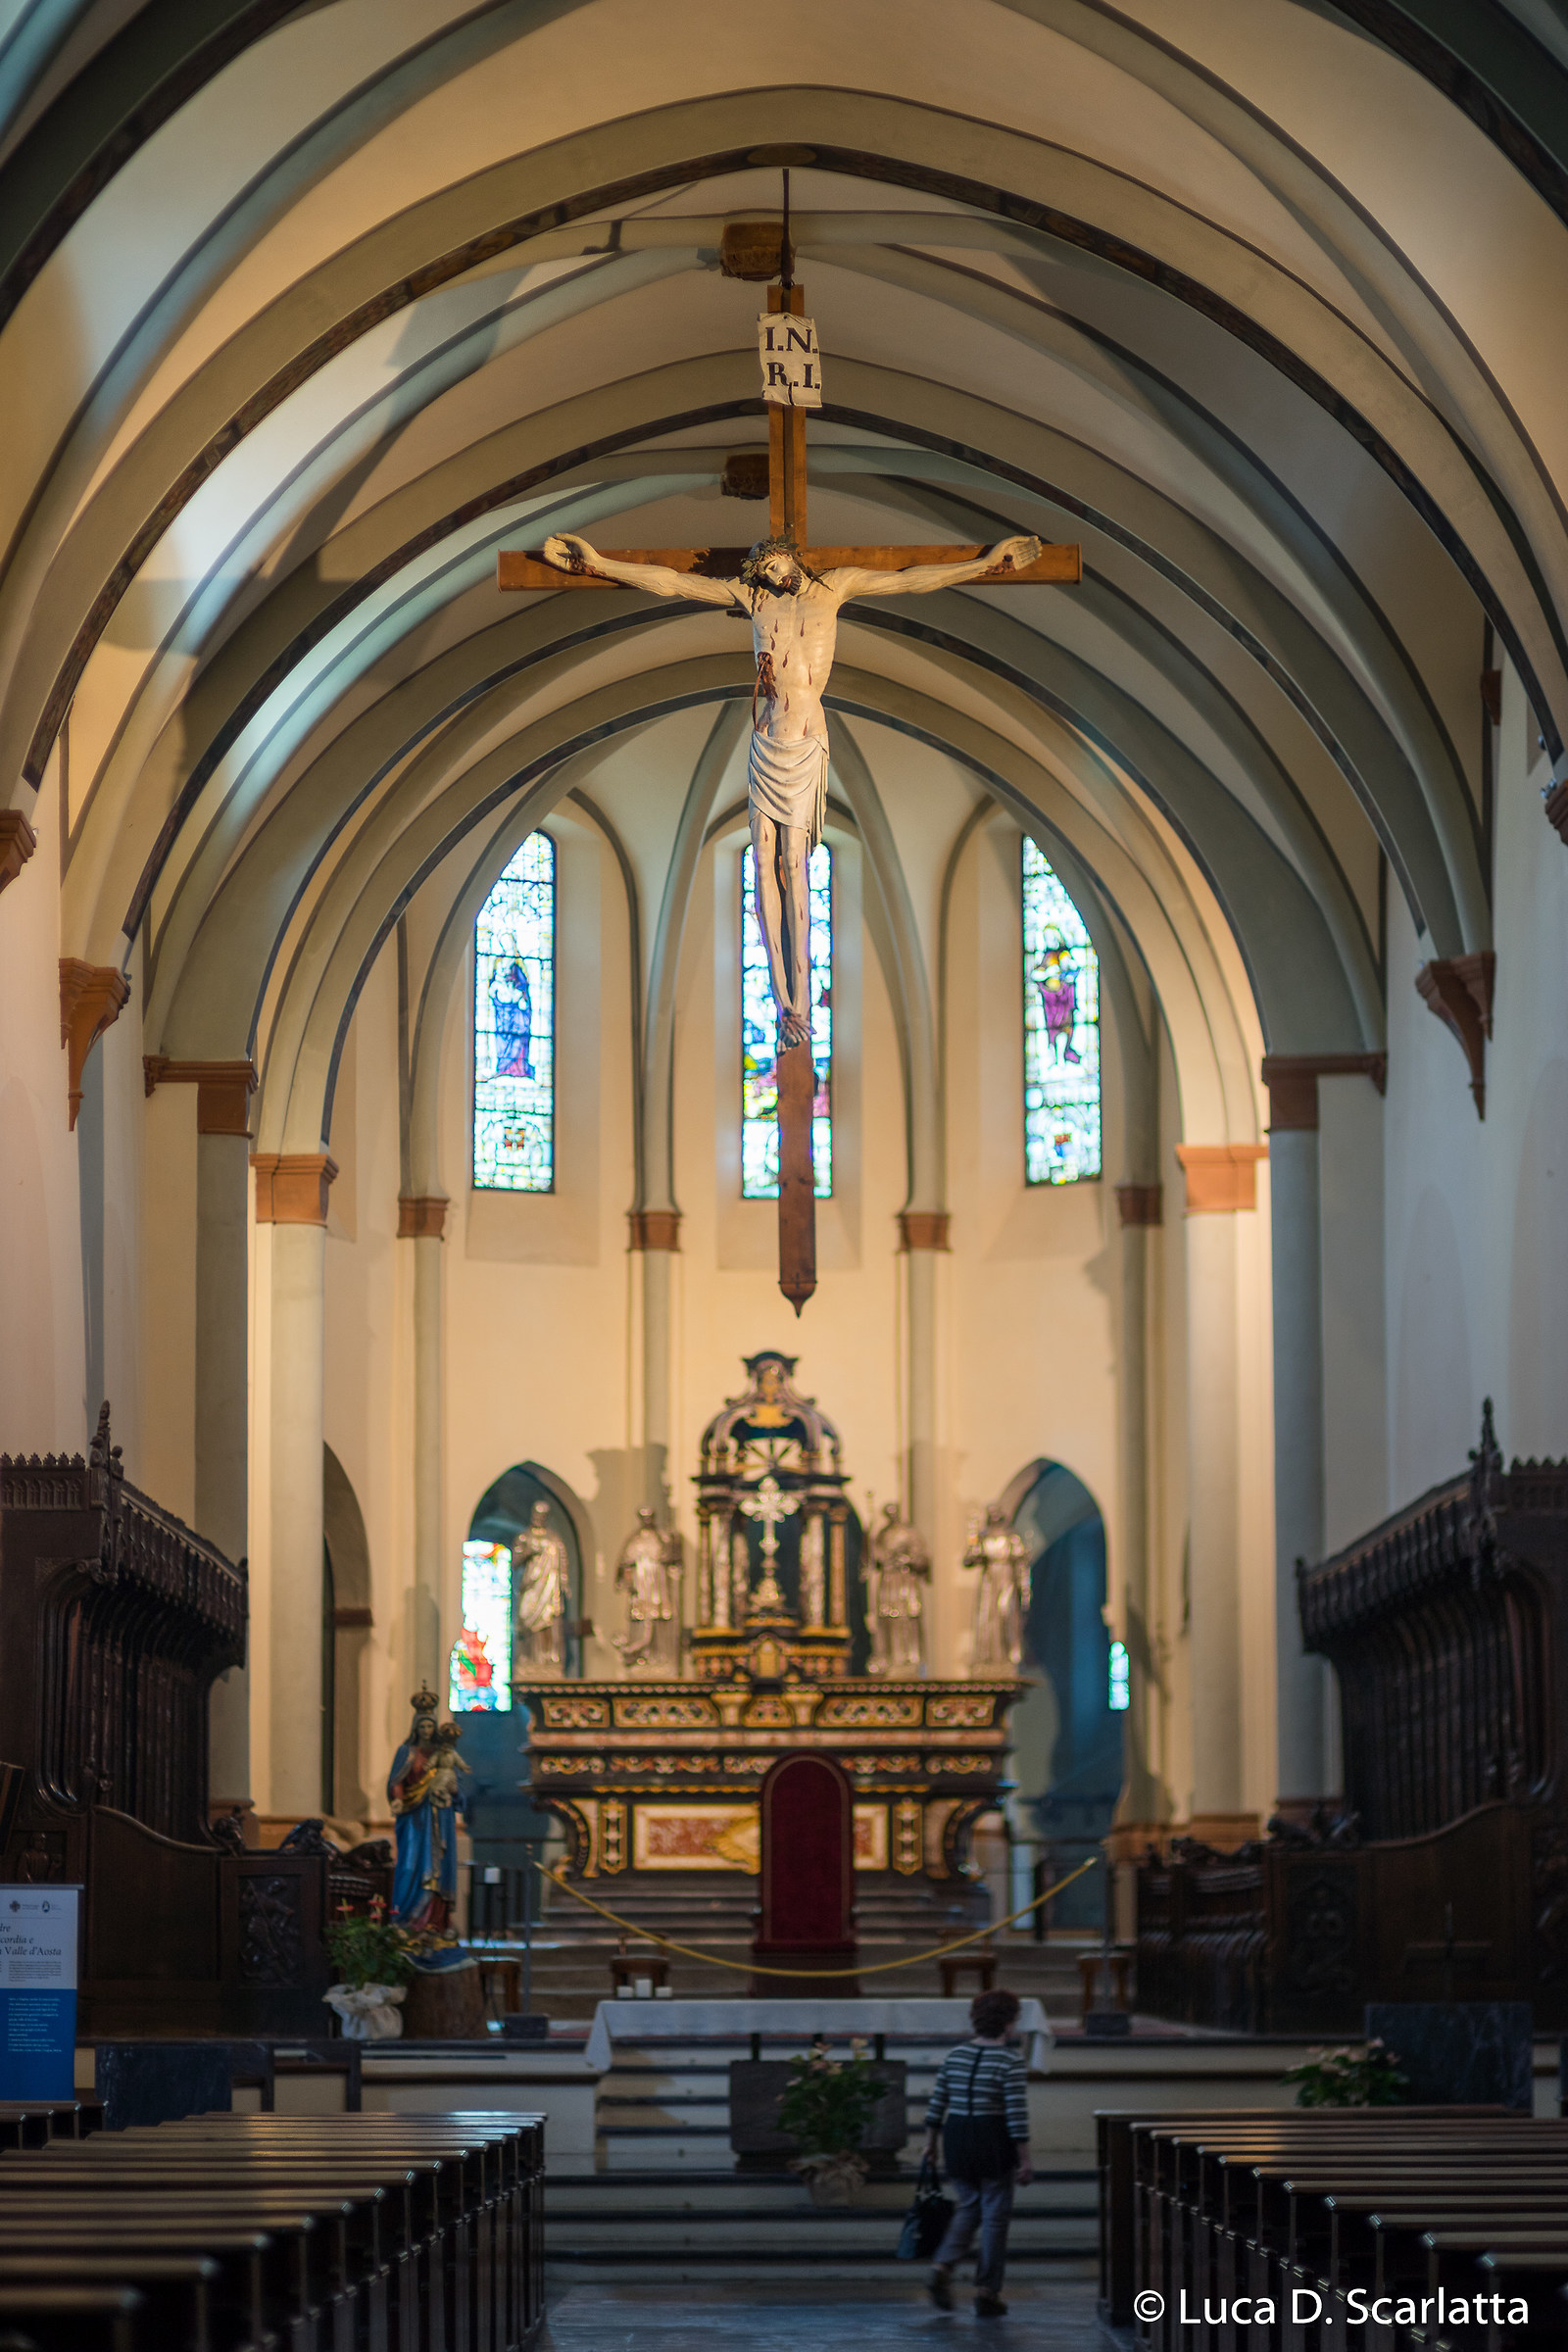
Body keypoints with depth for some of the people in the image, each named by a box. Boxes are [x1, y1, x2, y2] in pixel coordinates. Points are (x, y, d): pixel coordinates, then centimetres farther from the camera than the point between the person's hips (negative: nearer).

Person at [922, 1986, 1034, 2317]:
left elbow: (936, 2104, 7)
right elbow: (1017, 2116, -14)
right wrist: (1024, 2161, -10)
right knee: (995, 2216, 7)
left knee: (967, 2207, 20)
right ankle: (986, 2293, 9)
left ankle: (943, 2266, -2)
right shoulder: (1010, 2062, -11)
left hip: (956, 2140, 5)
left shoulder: (955, 2055, 5)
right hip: (994, 2141, -5)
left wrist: (930, 2143, 18)